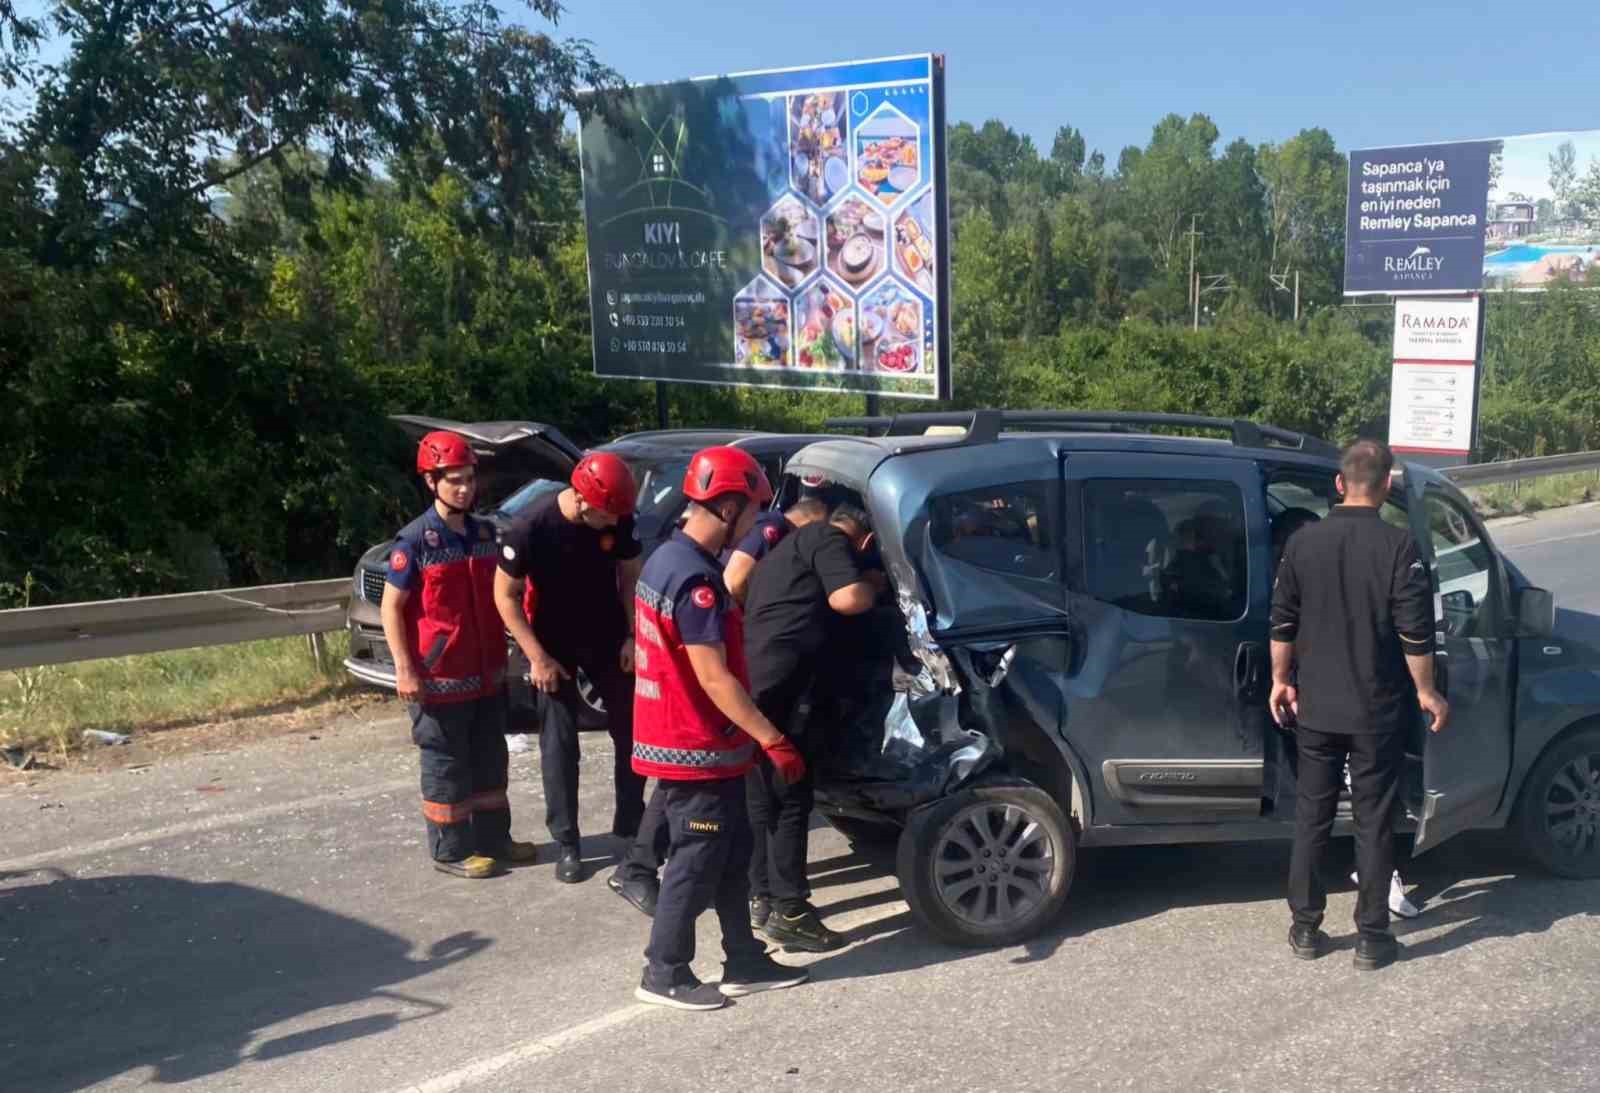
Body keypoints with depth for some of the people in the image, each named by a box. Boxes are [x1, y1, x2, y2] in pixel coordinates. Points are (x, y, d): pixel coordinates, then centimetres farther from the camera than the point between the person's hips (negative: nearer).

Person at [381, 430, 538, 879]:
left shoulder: (484, 533, 7)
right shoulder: (415, 539, -12)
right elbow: (391, 606, -11)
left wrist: (502, 658, 15)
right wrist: (404, 670, -16)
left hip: (486, 674, 6)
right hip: (439, 678, -6)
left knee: (490, 759, 15)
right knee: (447, 765, 4)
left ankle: (493, 838, 28)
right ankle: (451, 850, 15)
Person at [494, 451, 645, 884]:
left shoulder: (619, 520, -15)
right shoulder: (531, 527, -25)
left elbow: (629, 575, 0)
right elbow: (505, 594, -16)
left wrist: (633, 634, -9)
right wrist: (537, 657, -18)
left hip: (608, 639, 3)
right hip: (555, 646, -3)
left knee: (632, 732, 7)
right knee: (559, 743, 0)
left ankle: (629, 827, 23)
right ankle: (567, 844, 11)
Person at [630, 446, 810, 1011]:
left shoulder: (669, 559, 9)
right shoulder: (695, 578, -24)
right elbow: (714, 678, -25)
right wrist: (772, 739, -21)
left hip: (690, 741, 10)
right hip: (696, 750, -10)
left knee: (732, 855, 17)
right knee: (698, 862, 2)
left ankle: (745, 961, 26)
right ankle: (664, 973, 14)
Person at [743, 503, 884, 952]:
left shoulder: (794, 544, 30)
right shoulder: (829, 540, 1)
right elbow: (848, 598, -14)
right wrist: (873, 585, 8)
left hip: (750, 681, 10)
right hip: (772, 685, -10)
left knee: (762, 797, 17)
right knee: (792, 799, -4)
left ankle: (762, 898, 25)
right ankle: (790, 913, 0)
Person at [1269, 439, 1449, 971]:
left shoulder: (1303, 542, -2)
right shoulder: (1399, 546, -12)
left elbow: (1282, 624, 3)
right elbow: (1415, 633, -11)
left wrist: (1281, 680, 15)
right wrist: (1427, 692, 2)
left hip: (1315, 708, 3)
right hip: (1377, 712, -3)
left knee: (1311, 816, 12)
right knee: (1373, 822, 7)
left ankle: (1305, 928, 18)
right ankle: (1372, 938, 13)